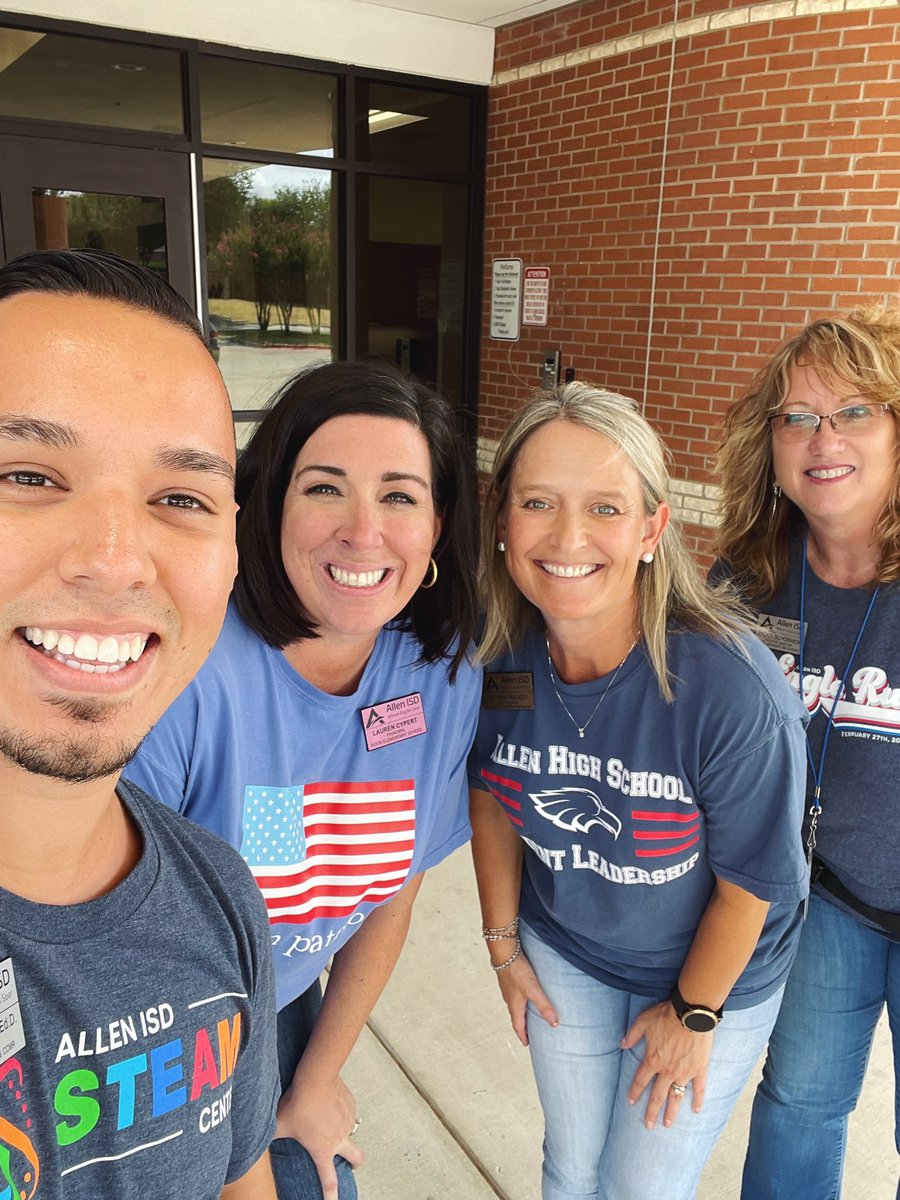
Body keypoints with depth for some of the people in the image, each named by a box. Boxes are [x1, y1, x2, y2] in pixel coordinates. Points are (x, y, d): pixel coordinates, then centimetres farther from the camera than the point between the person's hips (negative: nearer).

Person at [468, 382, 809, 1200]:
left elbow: (752, 879, -19)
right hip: (562, 953, 3)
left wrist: (694, 1013, -6)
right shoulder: (493, 656, -22)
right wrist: (503, 941, 5)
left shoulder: (733, 689, -34)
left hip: (713, 972, -3)